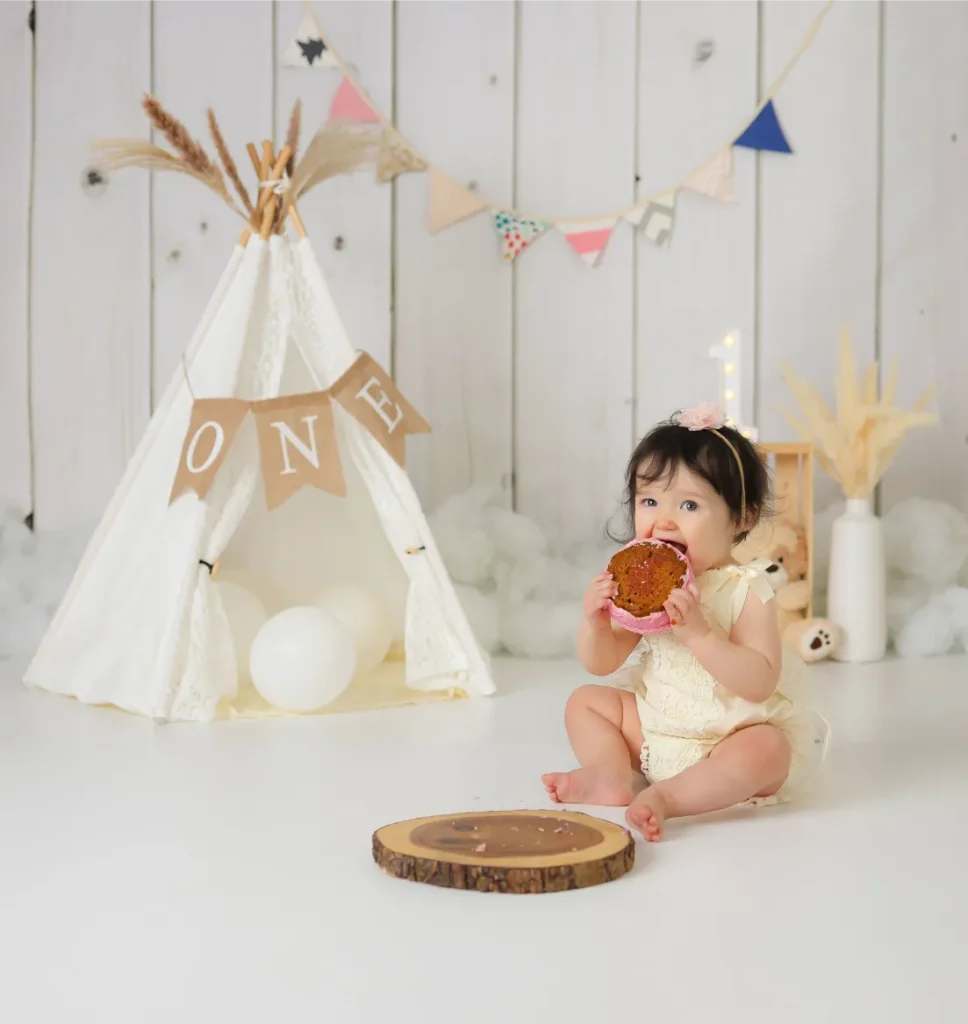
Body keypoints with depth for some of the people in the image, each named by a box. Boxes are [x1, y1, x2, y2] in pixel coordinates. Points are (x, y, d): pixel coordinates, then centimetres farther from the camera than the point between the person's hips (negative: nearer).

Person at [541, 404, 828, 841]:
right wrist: (595, 621, -19)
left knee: (766, 749, -34)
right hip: (654, 729, 6)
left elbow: (760, 682, -27)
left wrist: (698, 632, -37)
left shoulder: (745, 590, -17)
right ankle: (613, 774, -17)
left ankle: (664, 797, -34)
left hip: (734, 735, -6)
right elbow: (602, 663, 2)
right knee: (585, 700, 4)